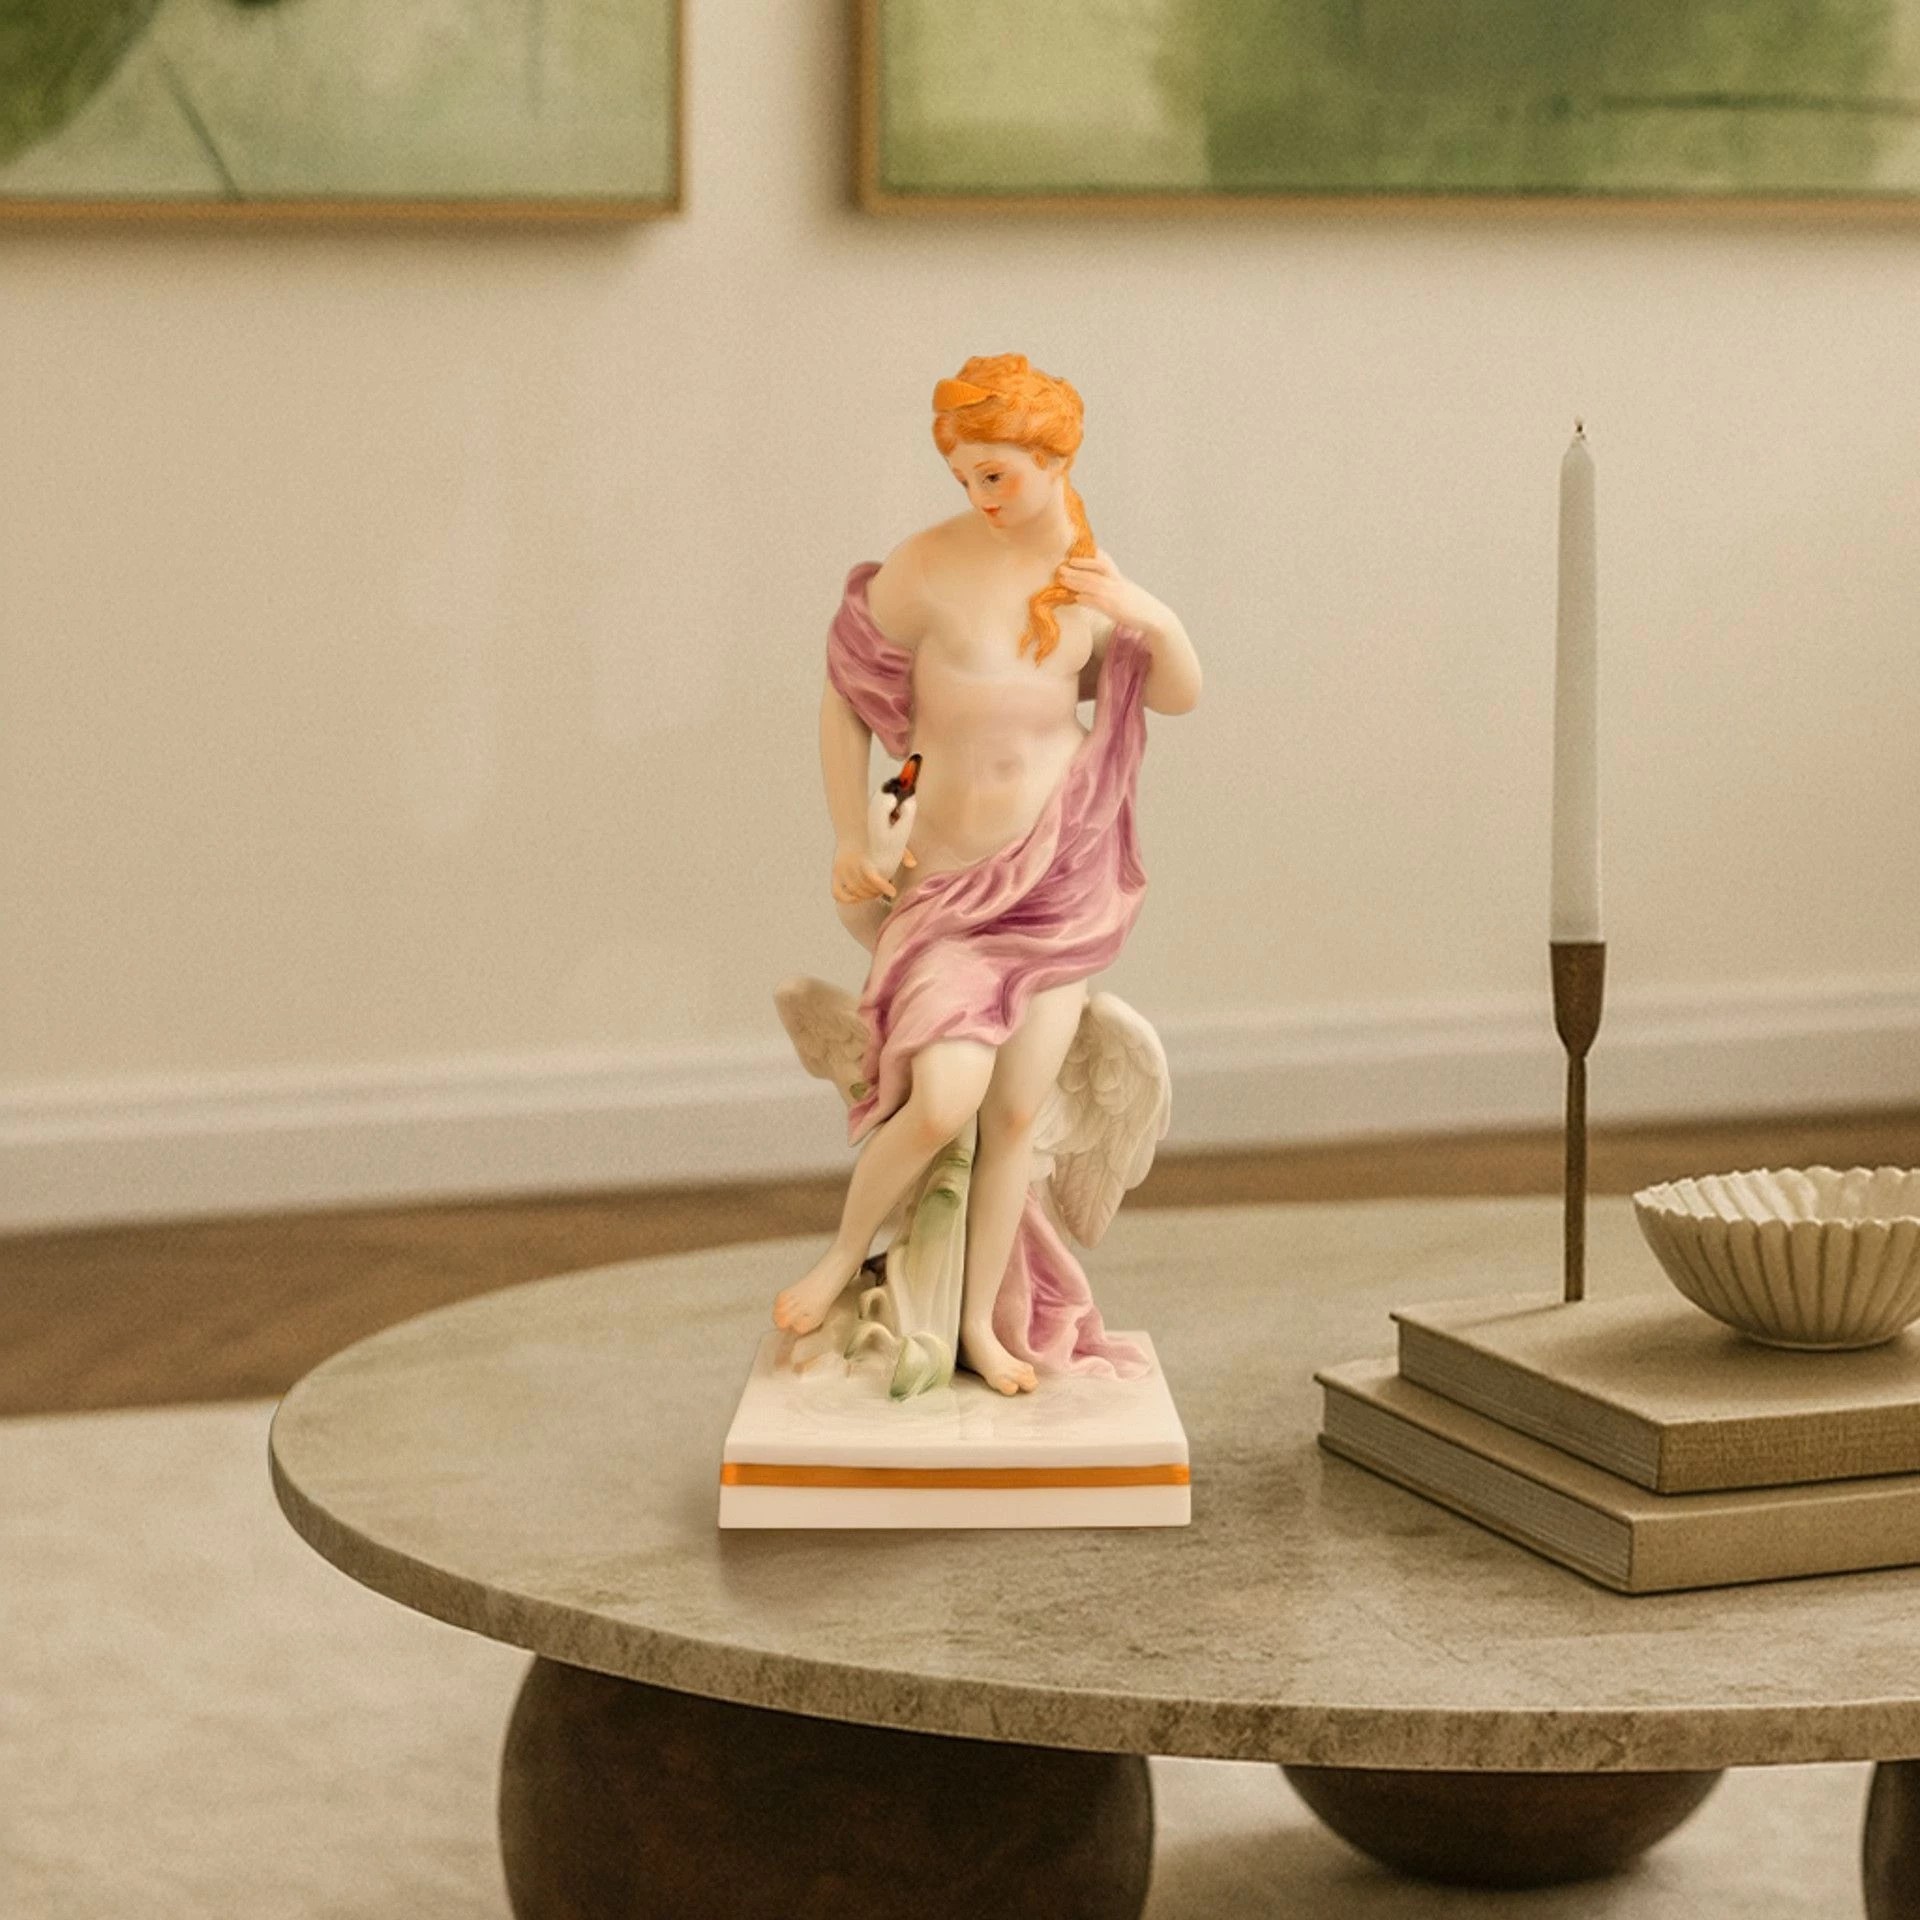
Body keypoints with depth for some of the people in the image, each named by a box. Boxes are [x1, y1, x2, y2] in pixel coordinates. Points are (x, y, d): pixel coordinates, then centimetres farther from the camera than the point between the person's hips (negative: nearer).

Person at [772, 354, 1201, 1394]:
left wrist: (1156, 620, -11)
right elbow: (844, 690, -2)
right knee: (942, 1099, -19)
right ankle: (845, 1251, 9)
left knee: (1016, 1110, 2)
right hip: (953, 880, -3)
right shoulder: (928, 564, -13)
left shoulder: (1091, 577, 1)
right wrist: (847, 838, -2)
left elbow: (1180, 696, 10)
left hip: (1061, 877, 4)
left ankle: (984, 1321, 17)